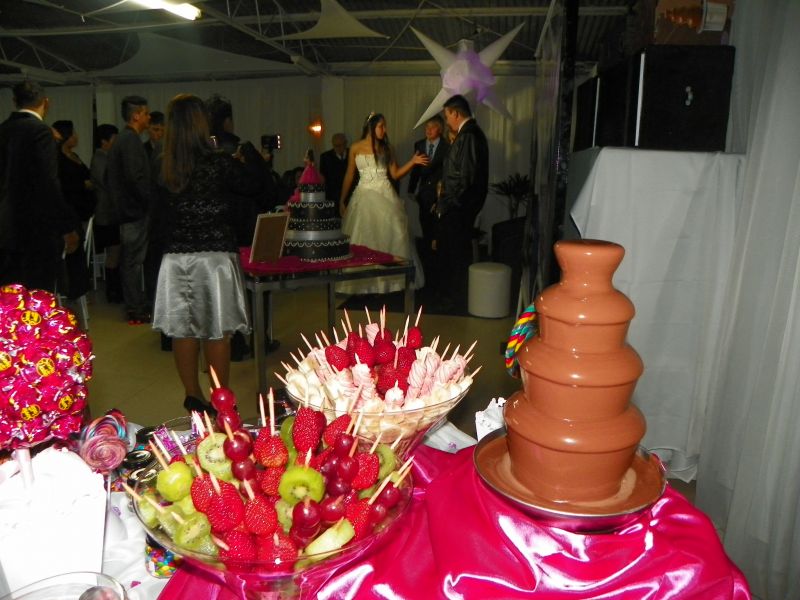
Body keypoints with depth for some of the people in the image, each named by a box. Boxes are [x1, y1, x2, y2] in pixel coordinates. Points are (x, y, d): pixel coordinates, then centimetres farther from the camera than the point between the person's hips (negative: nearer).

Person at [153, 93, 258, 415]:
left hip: (175, 257, 4)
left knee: (183, 329, 11)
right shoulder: (220, 162, -10)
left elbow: (163, 210, 10)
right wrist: (256, 162, 23)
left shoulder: (164, 168, 1)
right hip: (215, 255, -4)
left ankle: (193, 396, 23)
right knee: (218, 330, 4)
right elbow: (249, 187, 5)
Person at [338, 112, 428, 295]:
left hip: (385, 195, 1)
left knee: (388, 236, -2)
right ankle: (364, 281, 10)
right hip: (364, 196, -1)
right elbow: (349, 175, 9)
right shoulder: (355, 148, 5)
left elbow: (395, 174, 6)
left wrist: (412, 162, -7)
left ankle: (390, 278, 7)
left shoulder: (386, 148, 8)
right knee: (363, 238, 1)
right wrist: (342, 200, 8)